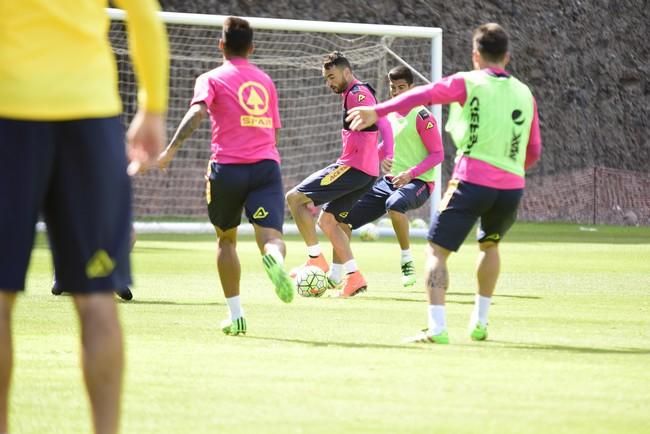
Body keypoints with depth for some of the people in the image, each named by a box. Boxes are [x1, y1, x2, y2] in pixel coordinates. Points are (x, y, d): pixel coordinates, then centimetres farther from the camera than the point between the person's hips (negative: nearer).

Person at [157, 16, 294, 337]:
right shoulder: (265, 81, 21)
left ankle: (235, 316, 19)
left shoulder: (212, 79, 6)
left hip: (228, 166, -2)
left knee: (226, 239, 19)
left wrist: (171, 149, -19)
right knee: (271, 237, -13)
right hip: (267, 165, 2)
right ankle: (274, 258, -52)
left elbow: (197, 112, -14)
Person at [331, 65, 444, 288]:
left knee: (394, 204, -41)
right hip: (390, 180, 7)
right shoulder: (389, 114, 12)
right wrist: (382, 159, 5)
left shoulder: (421, 116, -10)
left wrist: (411, 173, -22)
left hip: (418, 182, -7)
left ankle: (407, 261, -24)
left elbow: (437, 154, -12)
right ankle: (334, 275, 8)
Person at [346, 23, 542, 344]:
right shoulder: (524, 94, 16)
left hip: (472, 181, -5)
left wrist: (377, 111, -17)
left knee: (437, 250, 1)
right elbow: (533, 152, 21)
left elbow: (423, 94, -12)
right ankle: (479, 322, 30)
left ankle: (437, 328, -16)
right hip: (512, 186, 5)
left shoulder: (468, 83, 2)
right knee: (489, 245, 30)